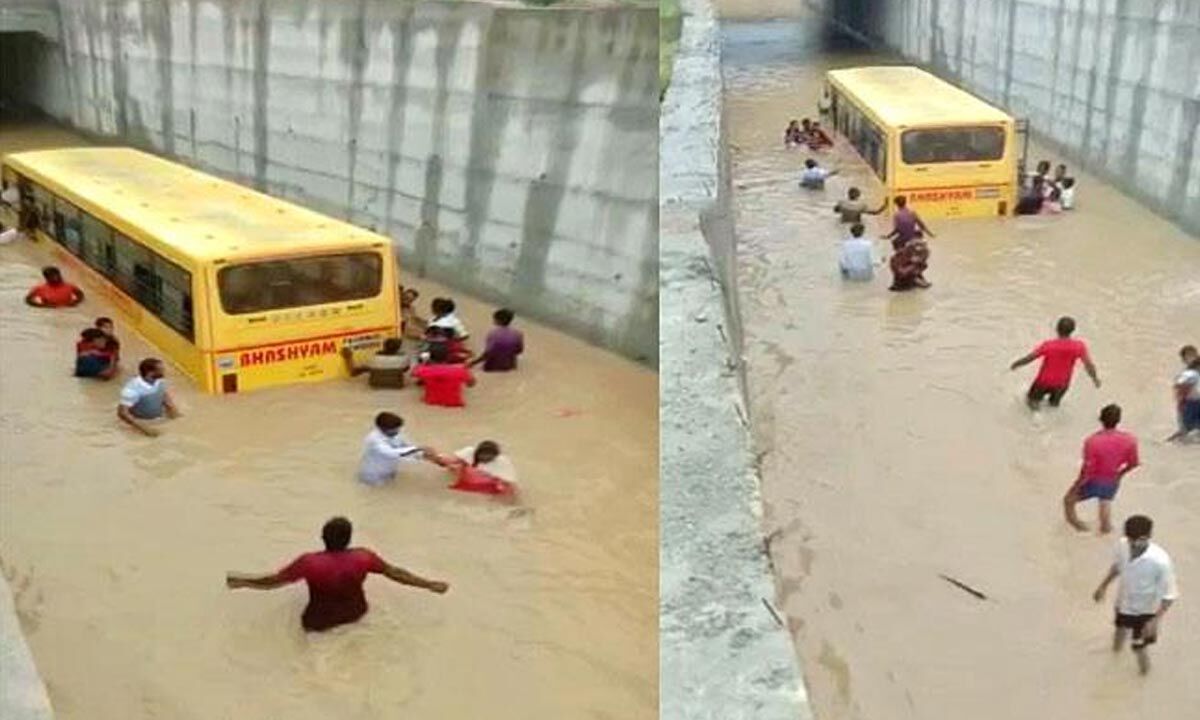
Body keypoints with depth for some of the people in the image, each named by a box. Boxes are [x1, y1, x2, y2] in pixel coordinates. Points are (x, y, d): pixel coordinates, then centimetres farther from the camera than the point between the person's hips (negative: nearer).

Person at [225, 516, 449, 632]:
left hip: (319, 625, -2)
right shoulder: (363, 558, -19)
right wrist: (430, 585, 5)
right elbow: (395, 573, -8)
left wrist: (241, 581, 3)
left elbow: (273, 581, -15)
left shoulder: (309, 563, -26)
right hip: (355, 617, 2)